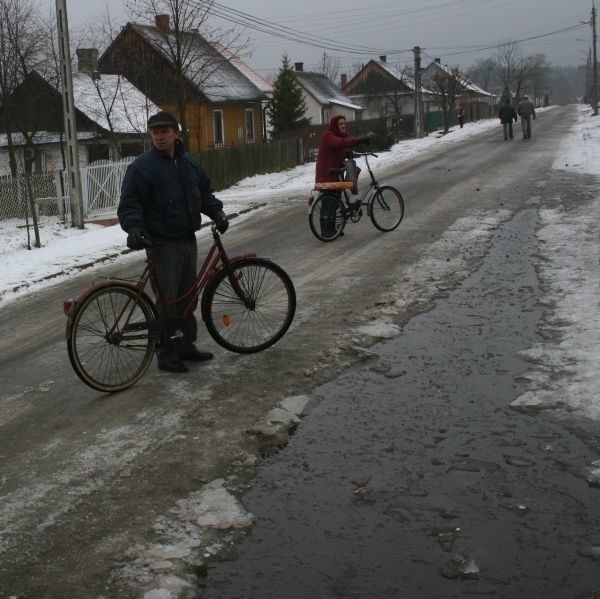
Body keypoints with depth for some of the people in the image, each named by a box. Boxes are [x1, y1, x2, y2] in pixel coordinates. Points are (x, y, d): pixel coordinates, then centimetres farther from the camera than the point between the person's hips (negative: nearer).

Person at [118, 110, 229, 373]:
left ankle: (186, 345, 27)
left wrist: (217, 212, 7)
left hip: (188, 240, 7)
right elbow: (129, 204, -12)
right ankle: (167, 354, 5)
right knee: (167, 299, -6)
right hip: (162, 243, -7)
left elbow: (204, 191, 22)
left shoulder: (189, 162, 11)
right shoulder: (142, 166, -9)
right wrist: (134, 228, -27)